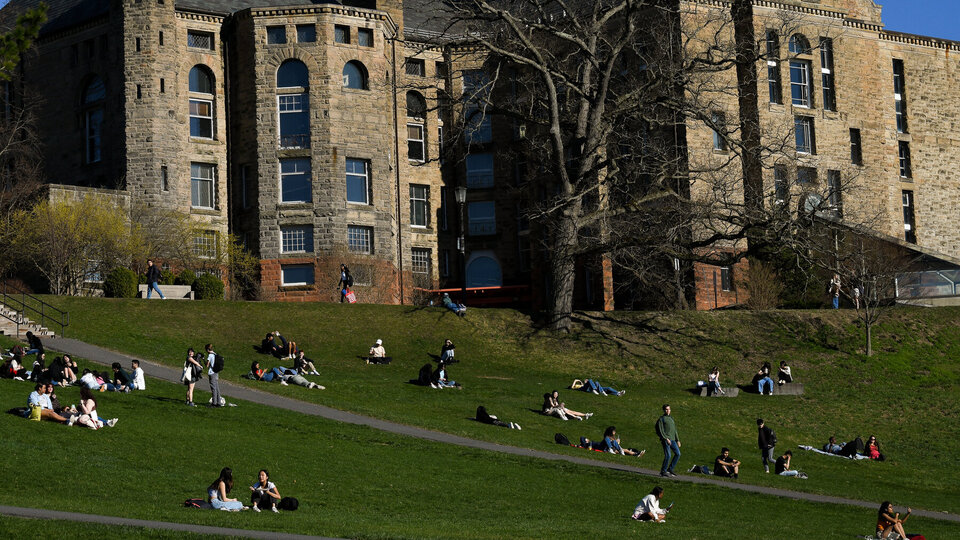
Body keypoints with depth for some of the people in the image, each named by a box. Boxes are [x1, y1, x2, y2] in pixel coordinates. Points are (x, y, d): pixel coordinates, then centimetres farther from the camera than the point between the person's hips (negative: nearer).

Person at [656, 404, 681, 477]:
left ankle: (670, 469, 8)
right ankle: (663, 471, -2)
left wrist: (678, 440, 20)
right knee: (668, 455, -14)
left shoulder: (671, 418, 23)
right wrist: (666, 438, -18)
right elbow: (660, 430, -9)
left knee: (678, 454, -1)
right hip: (665, 439, -7)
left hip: (672, 440, 7)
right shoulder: (661, 419, 0)